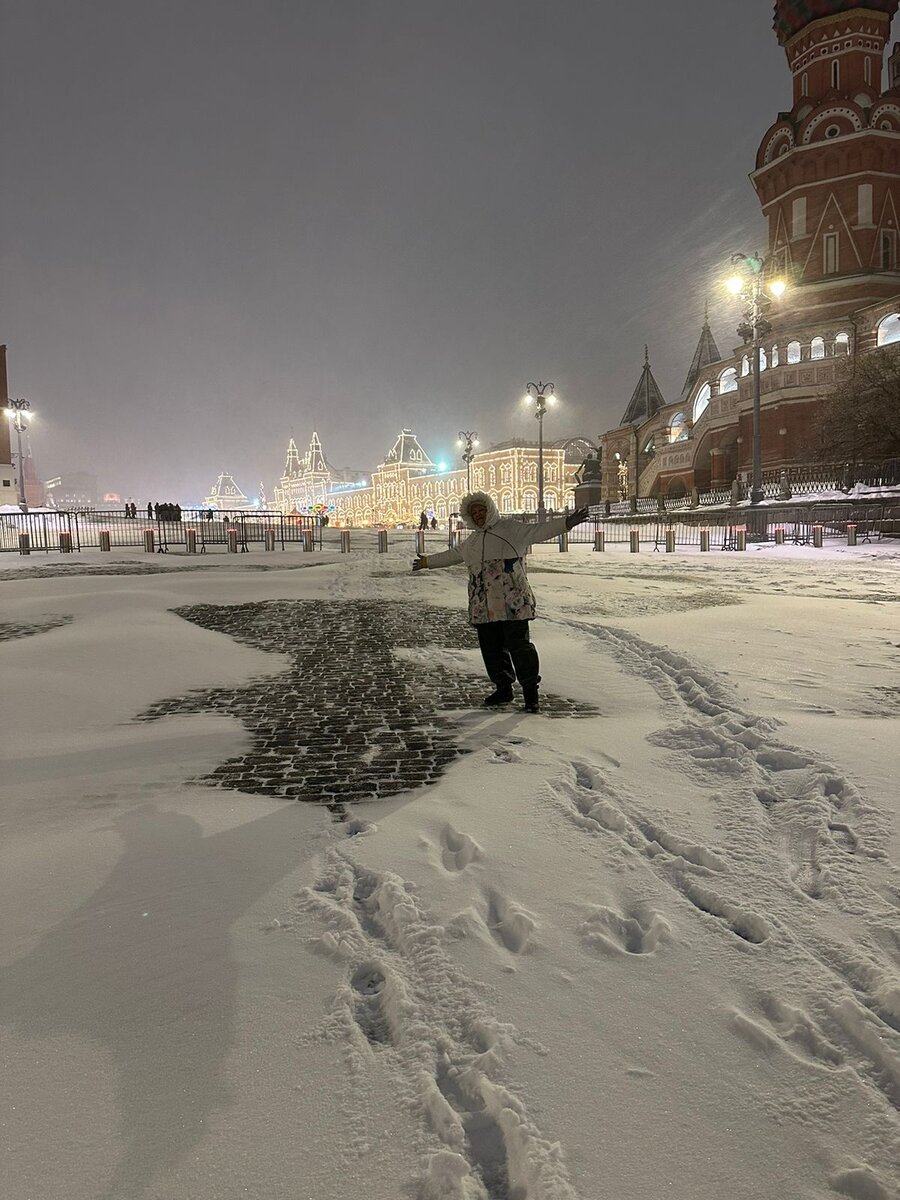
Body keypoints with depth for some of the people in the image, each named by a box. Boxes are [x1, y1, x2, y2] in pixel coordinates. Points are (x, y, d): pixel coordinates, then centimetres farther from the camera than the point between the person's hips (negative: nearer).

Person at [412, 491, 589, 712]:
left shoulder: (510, 529, 2)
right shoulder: (472, 540, 21)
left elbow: (538, 531, -8)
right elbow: (453, 554, 36)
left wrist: (566, 522, -22)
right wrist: (428, 561, 46)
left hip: (512, 603, -6)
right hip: (483, 606, 6)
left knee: (519, 644, -8)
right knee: (491, 648, 9)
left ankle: (531, 691, 2)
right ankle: (503, 688, 23)